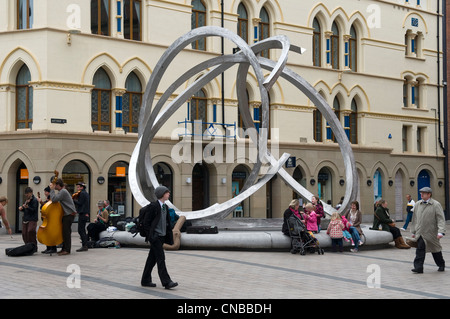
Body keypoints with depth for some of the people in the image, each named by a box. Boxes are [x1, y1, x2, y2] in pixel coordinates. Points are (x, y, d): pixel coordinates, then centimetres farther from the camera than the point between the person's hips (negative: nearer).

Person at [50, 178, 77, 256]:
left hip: (69, 214, -10)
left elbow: (54, 199, -24)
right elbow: (55, 199, 19)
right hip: (66, 214, 10)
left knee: (66, 231, -9)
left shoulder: (63, 192, -14)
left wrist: (52, 189, -15)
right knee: (65, 231, 12)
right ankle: (64, 248, 17)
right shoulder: (62, 191, 19)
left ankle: (67, 250, -8)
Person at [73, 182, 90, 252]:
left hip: (83, 214, -10)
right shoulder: (85, 193, 20)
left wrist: (73, 200, -5)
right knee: (82, 230, 14)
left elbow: (80, 203, -15)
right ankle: (85, 246, 15)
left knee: (81, 230, -11)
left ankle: (84, 246, -14)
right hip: (85, 214, 10)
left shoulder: (82, 193, -9)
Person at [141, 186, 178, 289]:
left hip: (162, 236, 8)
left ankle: (145, 281, 20)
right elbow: (146, 222, -12)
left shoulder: (165, 207, 13)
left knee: (152, 259, 12)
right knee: (161, 258, -10)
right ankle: (166, 282, -11)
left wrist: (169, 236, 13)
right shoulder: (153, 206, -12)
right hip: (155, 237, -8)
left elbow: (167, 223, 18)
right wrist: (150, 236, -15)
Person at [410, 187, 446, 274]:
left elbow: (441, 219, -11)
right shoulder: (417, 204, 7)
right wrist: (413, 231, 15)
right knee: (420, 249, -8)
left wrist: (440, 232, -22)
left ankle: (441, 265, 33)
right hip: (420, 232, 3)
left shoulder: (436, 205, -7)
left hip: (431, 233, -3)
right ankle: (418, 267, -10)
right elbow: (414, 219, 15)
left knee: (435, 250, 12)